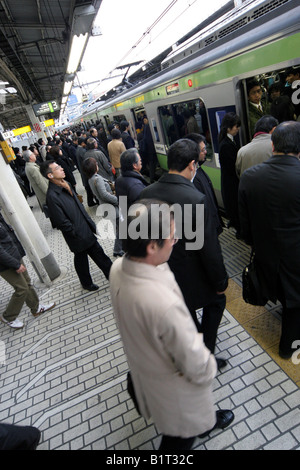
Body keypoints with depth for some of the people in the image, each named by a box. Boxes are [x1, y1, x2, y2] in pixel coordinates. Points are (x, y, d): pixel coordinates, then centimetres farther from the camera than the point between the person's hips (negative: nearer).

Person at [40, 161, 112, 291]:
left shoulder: (65, 184, 3)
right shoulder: (52, 196, -24)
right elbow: (62, 222, -22)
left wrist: (91, 224, 9)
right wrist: (76, 234, -12)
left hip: (86, 229, 8)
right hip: (78, 236, -8)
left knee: (98, 252, 18)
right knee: (81, 259, 12)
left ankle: (112, 274, 36)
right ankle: (87, 283, 34)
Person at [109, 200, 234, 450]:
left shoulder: (117, 268, -22)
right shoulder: (165, 304, -46)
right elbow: (194, 362, -27)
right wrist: (209, 370, -7)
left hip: (142, 364, 7)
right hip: (173, 381, -7)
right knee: (181, 434, 28)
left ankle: (204, 421, 67)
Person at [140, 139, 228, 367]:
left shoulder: (146, 193, -10)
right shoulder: (196, 199, -28)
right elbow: (209, 248, -22)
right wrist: (221, 281, -4)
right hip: (192, 279, -5)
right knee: (217, 300, 26)